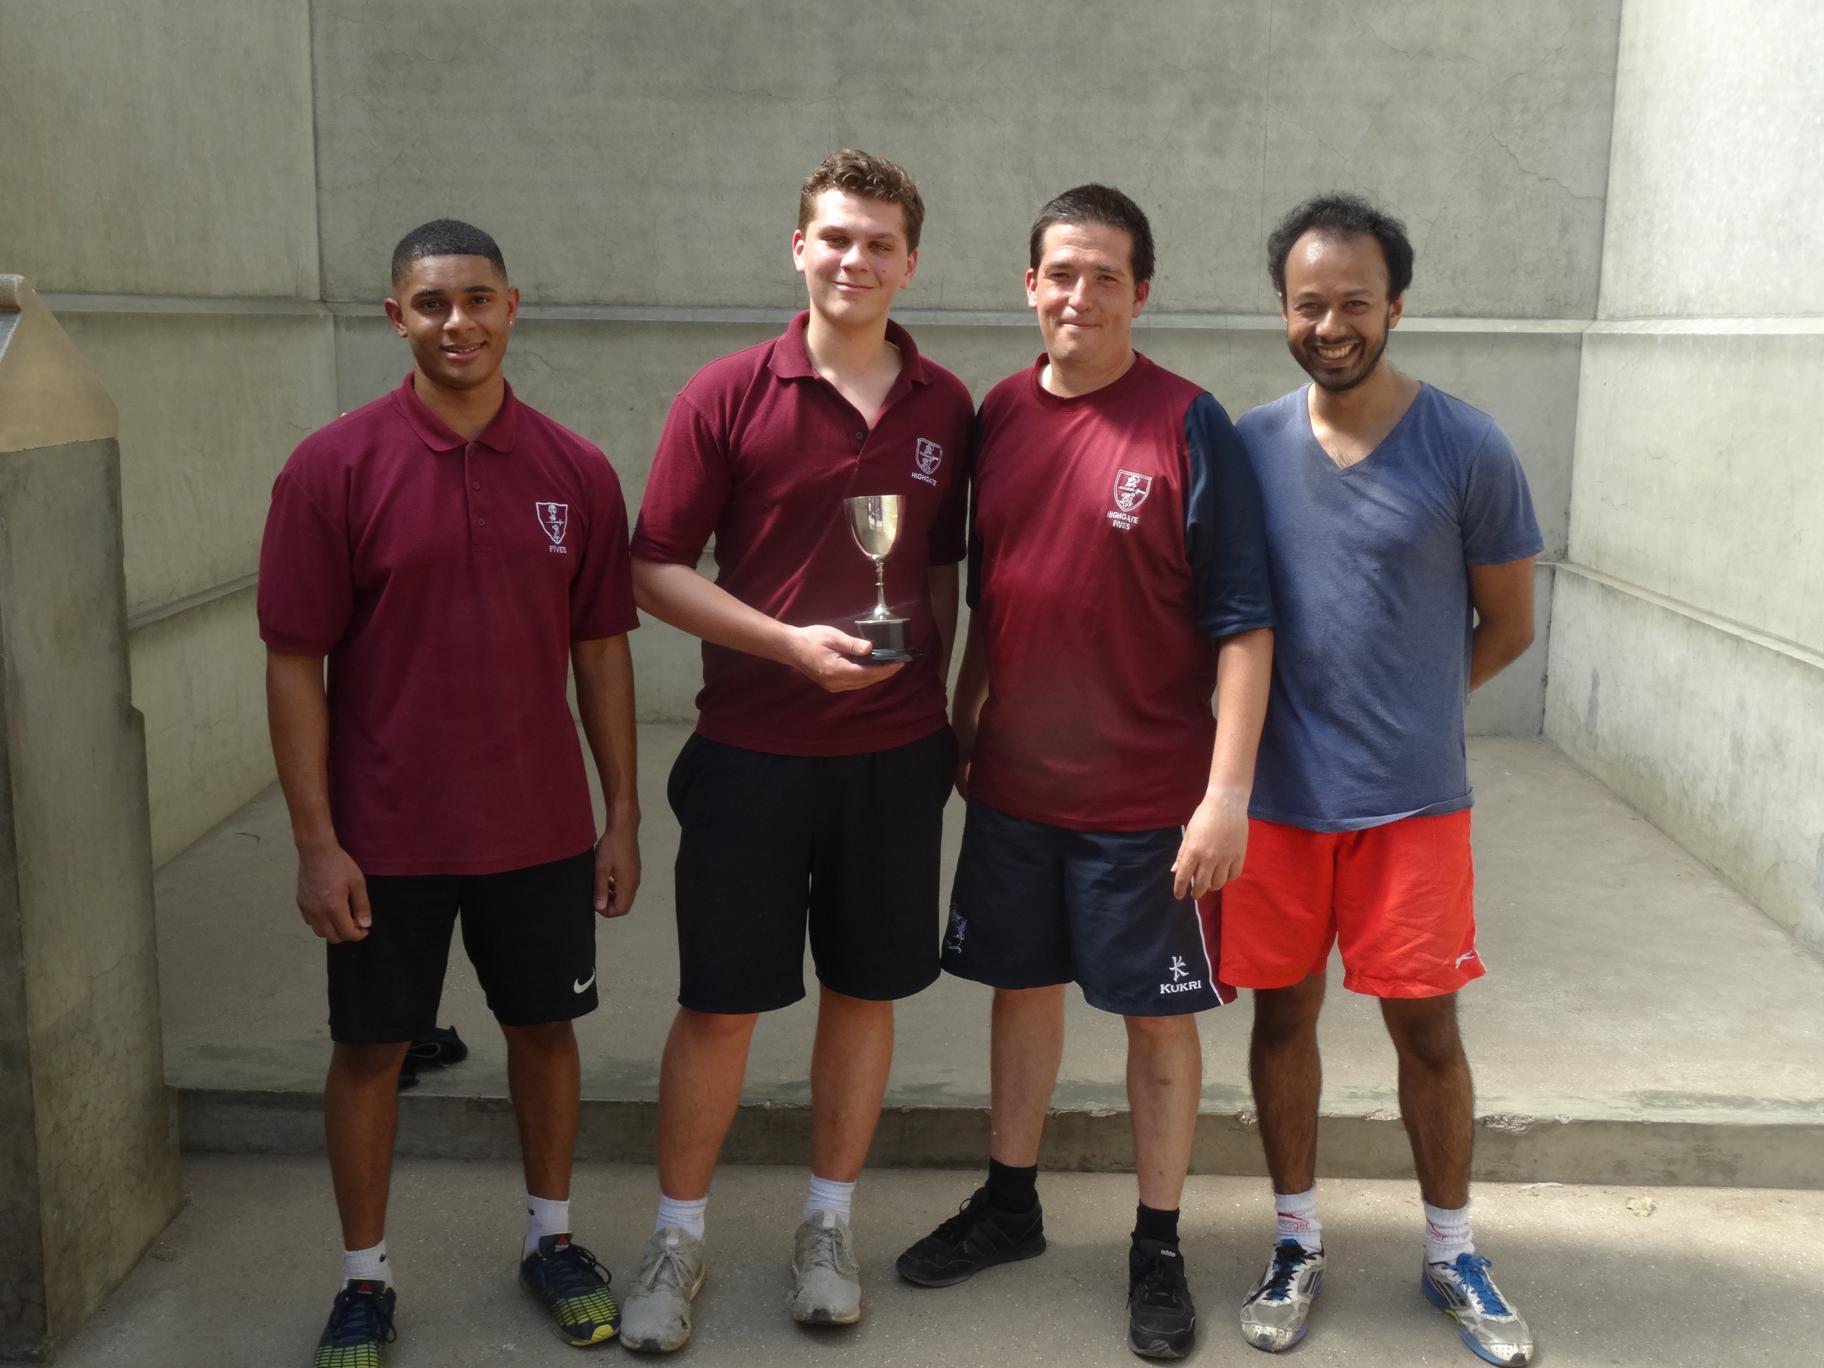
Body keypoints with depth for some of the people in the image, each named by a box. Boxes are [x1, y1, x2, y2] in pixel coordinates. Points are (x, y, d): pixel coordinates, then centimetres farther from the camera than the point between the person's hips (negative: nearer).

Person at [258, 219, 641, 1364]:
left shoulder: (576, 473, -2)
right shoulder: (334, 468, -9)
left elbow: (601, 649, 3)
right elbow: (297, 661, -8)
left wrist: (623, 816, 3)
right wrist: (316, 841, -11)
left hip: (540, 826, 2)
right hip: (386, 834, -2)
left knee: (544, 1025, 15)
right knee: (372, 1047, 11)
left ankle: (552, 1237, 37)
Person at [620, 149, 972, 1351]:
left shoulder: (946, 408, 3)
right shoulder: (728, 396, -5)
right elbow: (657, 569, -6)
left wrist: (937, 696, 7)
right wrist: (789, 641, -17)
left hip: (895, 754, 3)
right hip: (752, 752, -2)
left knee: (864, 991, 12)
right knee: (719, 1005, 6)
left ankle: (829, 1224, 30)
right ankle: (678, 1233, 25)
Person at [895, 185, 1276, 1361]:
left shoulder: (1189, 426, -11)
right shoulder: (1001, 415, 3)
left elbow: (1242, 623, -13)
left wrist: (1227, 793, -18)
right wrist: (961, 730, 14)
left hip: (1147, 796, -5)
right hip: (1014, 781, 5)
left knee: (1158, 1012, 8)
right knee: (1022, 984, 17)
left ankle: (1159, 1247, 25)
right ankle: (1011, 1203, 36)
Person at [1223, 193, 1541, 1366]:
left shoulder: (1468, 450, -6)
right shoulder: (1249, 446, 0)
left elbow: (1508, 624, 2)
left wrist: (1405, 711, 2)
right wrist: (1296, 715, 2)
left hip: (1413, 798, -2)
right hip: (1276, 794, 2)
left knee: (1425, 1024, 7)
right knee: (1285, 1011, 11)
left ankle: (1453, 1253, 28)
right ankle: (1298, 1242, 29)